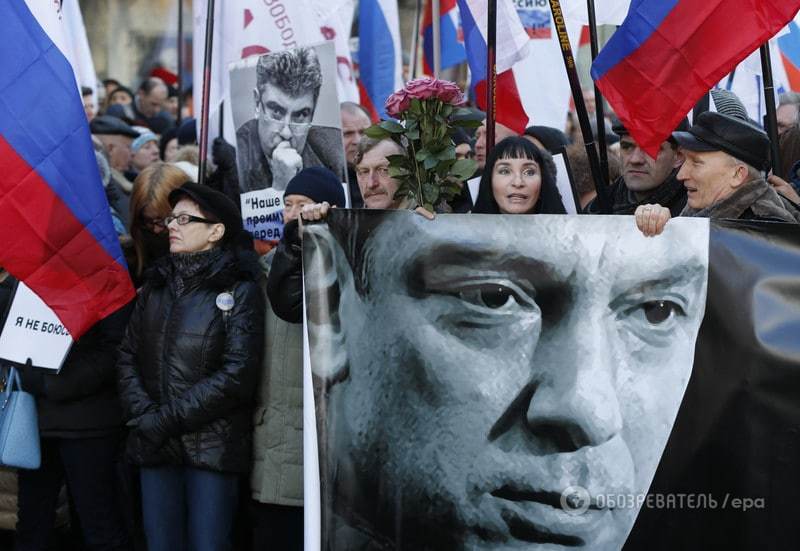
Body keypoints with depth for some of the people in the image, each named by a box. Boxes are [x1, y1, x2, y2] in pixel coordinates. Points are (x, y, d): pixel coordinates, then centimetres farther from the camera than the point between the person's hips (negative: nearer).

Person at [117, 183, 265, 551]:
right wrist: (143, 415, -7)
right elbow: (128, 356, 10)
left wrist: (166, 419, -13)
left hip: (213, 447, -5)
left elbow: (237, 375, -13)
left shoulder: (239, 291, -4)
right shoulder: (156, 284, 13)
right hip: (155, 444, 5)